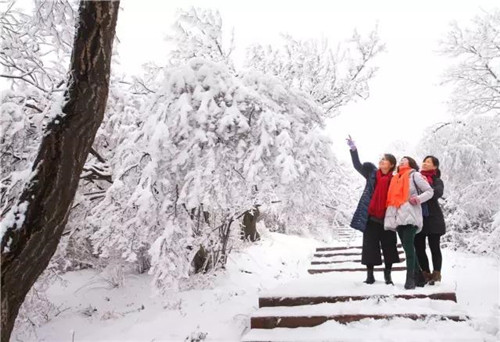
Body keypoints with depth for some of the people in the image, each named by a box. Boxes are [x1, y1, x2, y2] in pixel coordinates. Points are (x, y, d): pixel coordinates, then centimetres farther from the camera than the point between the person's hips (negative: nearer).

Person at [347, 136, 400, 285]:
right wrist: (353, 150, -17)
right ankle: (370, 274, 13)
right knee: (370, 246, 4)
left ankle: (388, 274, 18)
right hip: (370, 218, 1)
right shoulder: (372, 173, 5)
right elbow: (357, 165, -4)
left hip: (386, 219, -1)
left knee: (389, 246, 5)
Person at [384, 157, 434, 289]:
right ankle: (419, 278, 10)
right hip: (398, 217, 6)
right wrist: (391, 216, 8)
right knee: (407, 247, 4)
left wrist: (419, 198, -15)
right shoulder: (395, 178, 24)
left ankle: (410, 278, -18)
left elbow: (430, 191, 3)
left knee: (408, 246, -16)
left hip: (410, 215, -6)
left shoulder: (414, 175, 7)